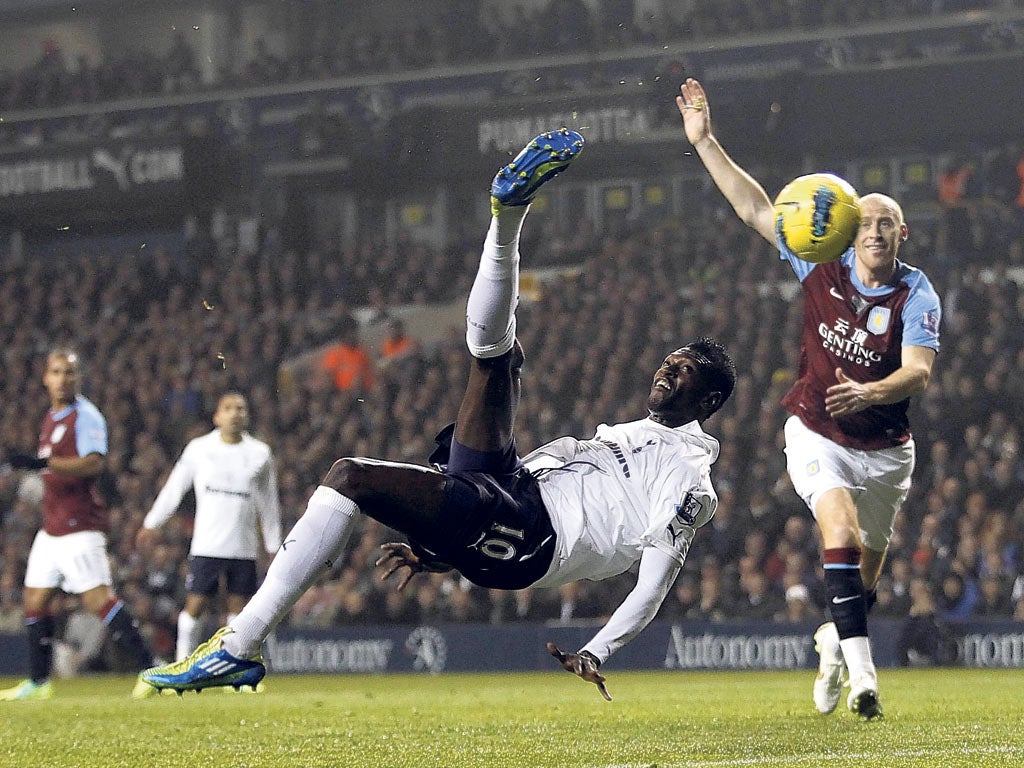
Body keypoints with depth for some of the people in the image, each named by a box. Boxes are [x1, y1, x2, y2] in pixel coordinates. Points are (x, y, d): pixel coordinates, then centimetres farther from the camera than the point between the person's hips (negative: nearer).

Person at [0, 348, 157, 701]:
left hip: (79, 525, -9)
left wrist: (42, 462, -33)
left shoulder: (86, 416, -10)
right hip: (52, 526, 9)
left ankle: (150, 669, -17)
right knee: (35, 599, 10)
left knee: (98, 598, -16)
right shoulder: (52, 417, 18)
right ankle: (38, 682, 18)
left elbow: (93, 463, -25)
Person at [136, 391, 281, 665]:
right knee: (195, 605, -5)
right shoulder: (199, 448, 4)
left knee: (238, 607, 1)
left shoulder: (260, 454, 7)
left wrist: (274, 547, 15)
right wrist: (151, 524, 16)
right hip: (206, 546, -1)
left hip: (244, 548, 1)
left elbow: (269, 504, 14)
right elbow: (174, 488, 13)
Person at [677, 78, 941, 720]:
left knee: (868, 568, 11)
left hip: (885, 445, 1)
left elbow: (918, 372, -25)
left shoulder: (917, 295, -12)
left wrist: (871, 391, -46)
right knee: (841, 531, -26)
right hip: (817, 433, -1)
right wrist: (705, 141, -5)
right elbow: (756, 208, -1)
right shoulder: (823, 268, -5)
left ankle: (835, 641, 44)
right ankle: (863, 672, -32)